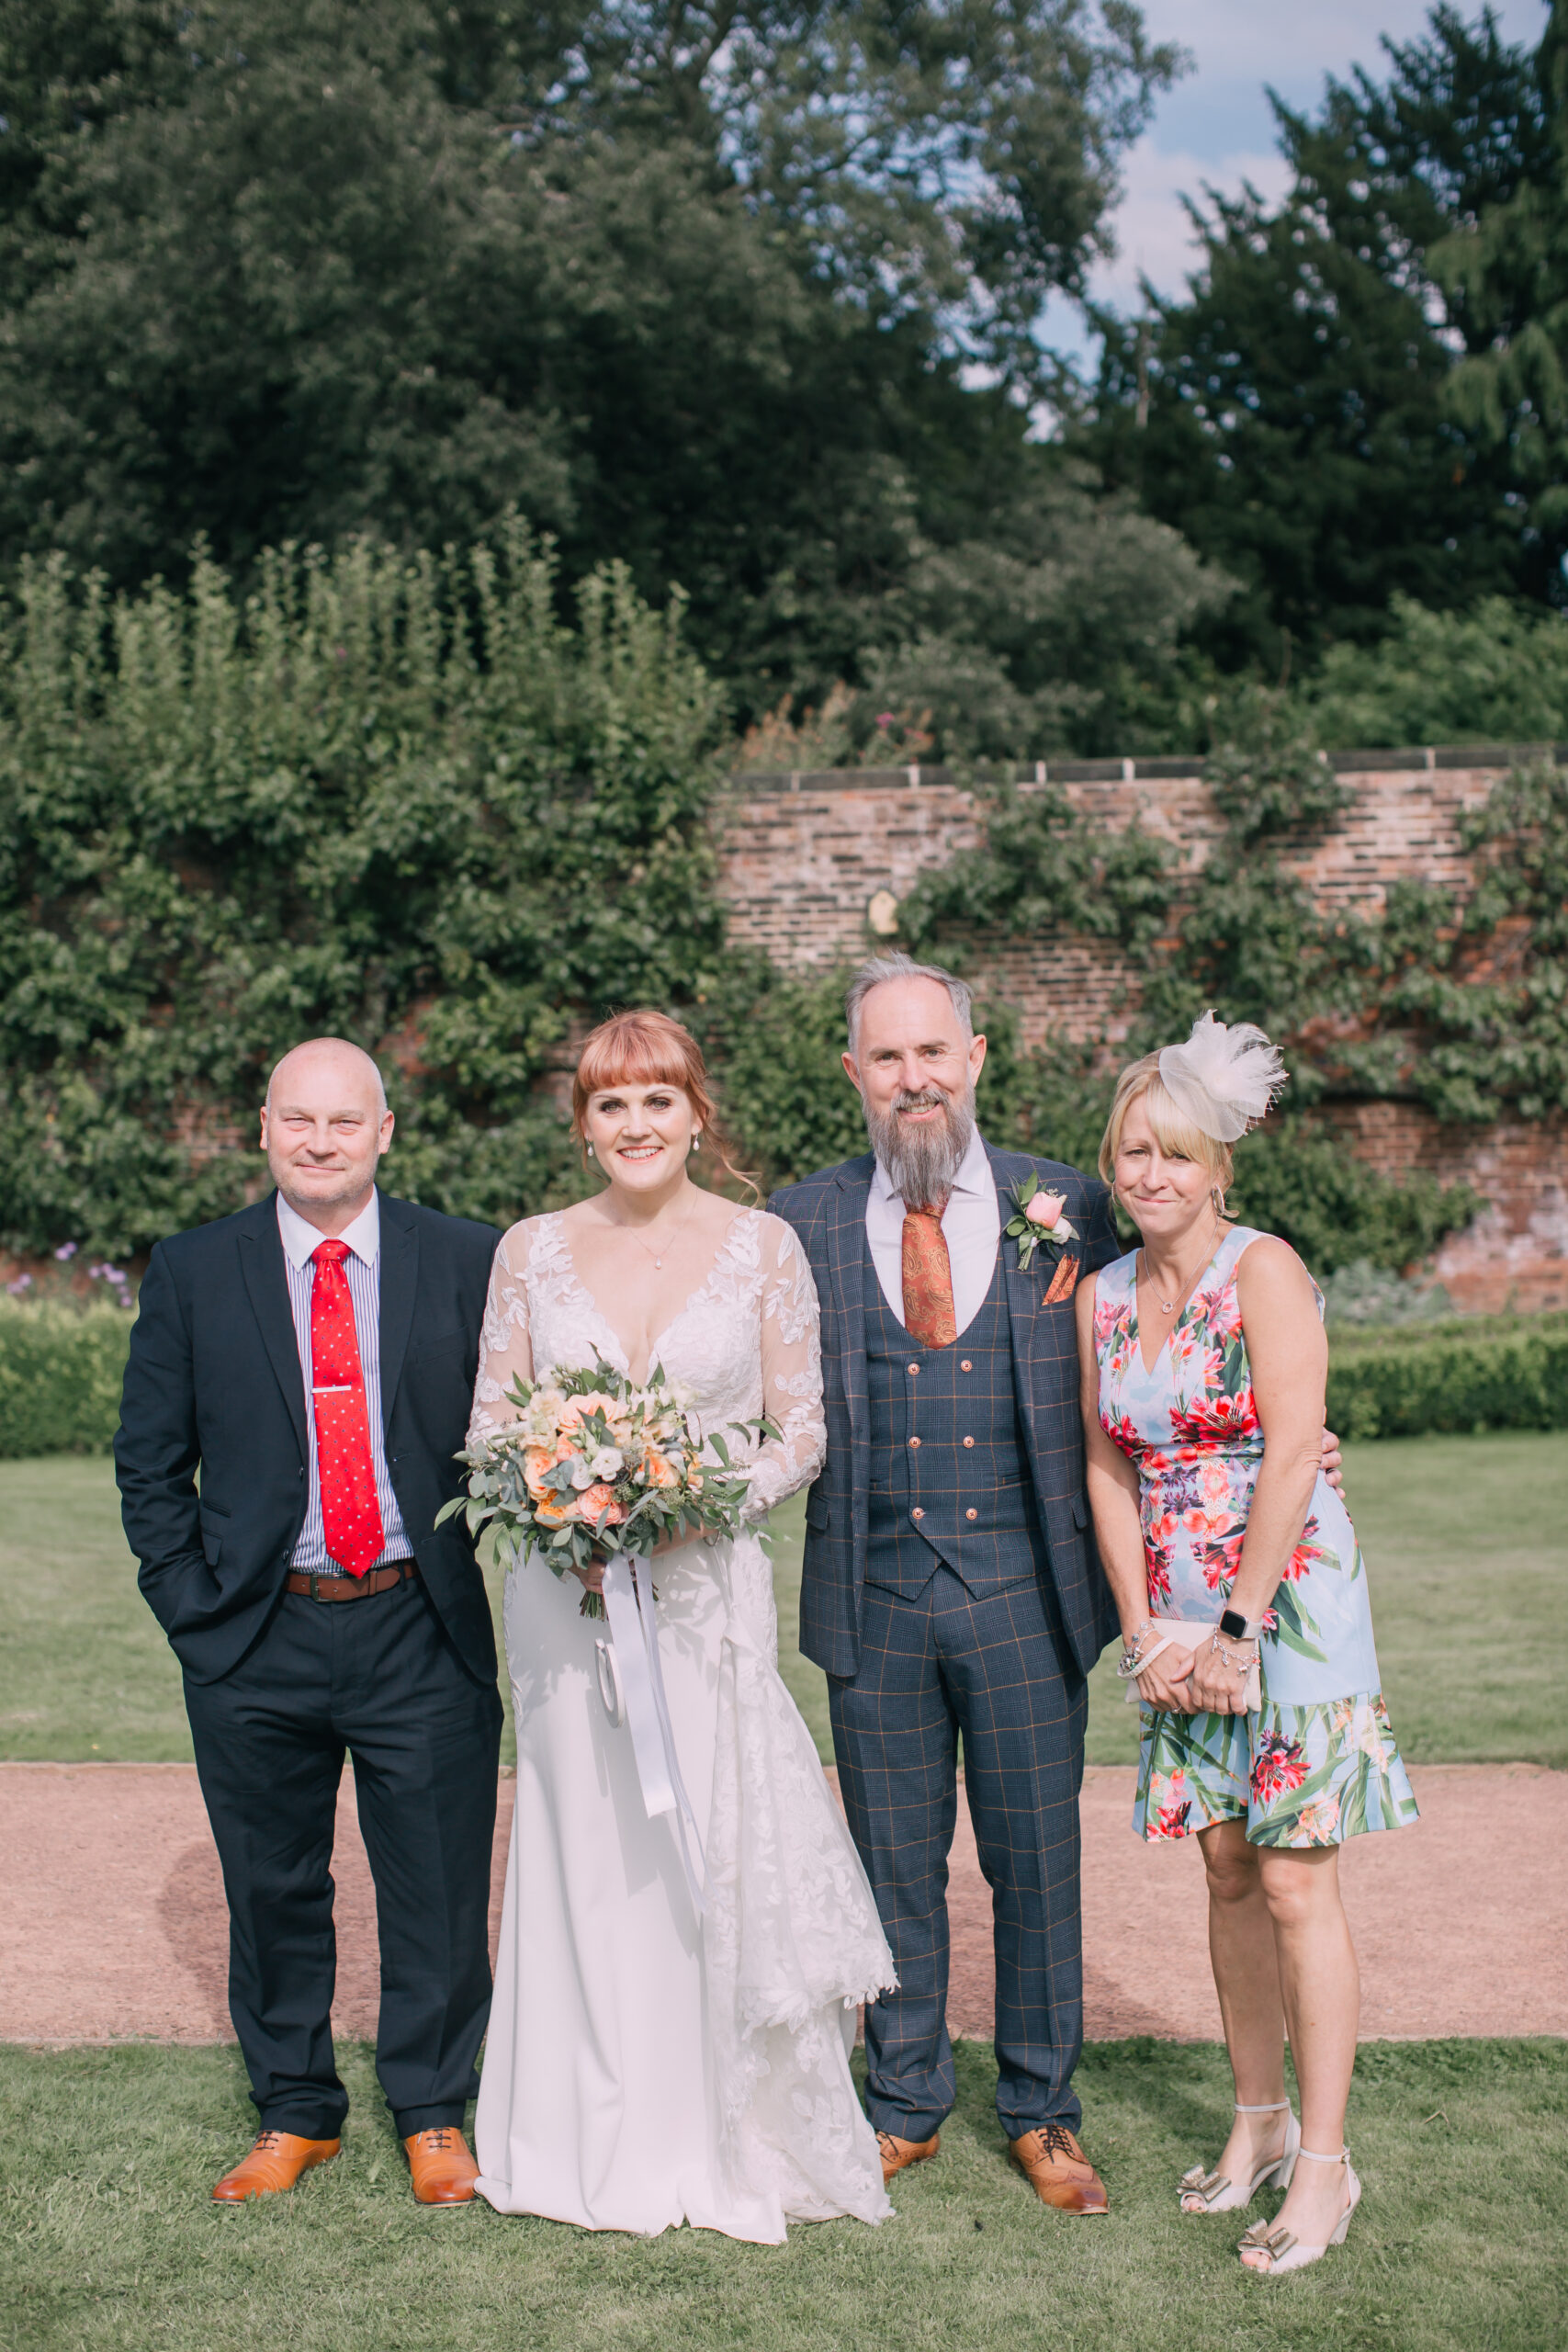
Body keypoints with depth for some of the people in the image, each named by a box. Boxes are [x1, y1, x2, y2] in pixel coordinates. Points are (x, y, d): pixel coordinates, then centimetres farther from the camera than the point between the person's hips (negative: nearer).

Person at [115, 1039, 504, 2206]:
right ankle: (296, 2113, 33)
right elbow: (151, 1464, 5)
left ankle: (435, 2113, 28)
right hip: (256, 1637, 1)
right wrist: (194, 1608, -2)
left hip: (422, 1630, -1)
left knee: (437, 1889, 7)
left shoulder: (467, 1262, -1)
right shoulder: (193, 1271, 2)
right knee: (273, 1889, 13)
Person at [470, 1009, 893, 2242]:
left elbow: (804, 1432, 1)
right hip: (566, 1594, 1)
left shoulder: (762, 1245, 0)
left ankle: (732, 2140, 16)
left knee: (718, 1854, -1)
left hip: (711, 1591, -1)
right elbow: (488, 1425, 7)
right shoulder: (531, 1250, 4)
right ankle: (605, 2139, 20)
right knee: (587, 1855, 6)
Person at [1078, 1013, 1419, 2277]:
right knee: (1227, 1870, 11)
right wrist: (1145, 1628, 1)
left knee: (1297, 1884, -3)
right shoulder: (1102, 1294, 7)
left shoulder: (1265, 1270, -11)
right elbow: (1109, 1471, 9)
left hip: (1289, 1596, -5)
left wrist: (1239, 1627, -15)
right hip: (1180, 1617, 5)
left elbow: (1291, 1457, -16)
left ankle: (1323, 2163, 6)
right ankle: (1258, 2121, 24)